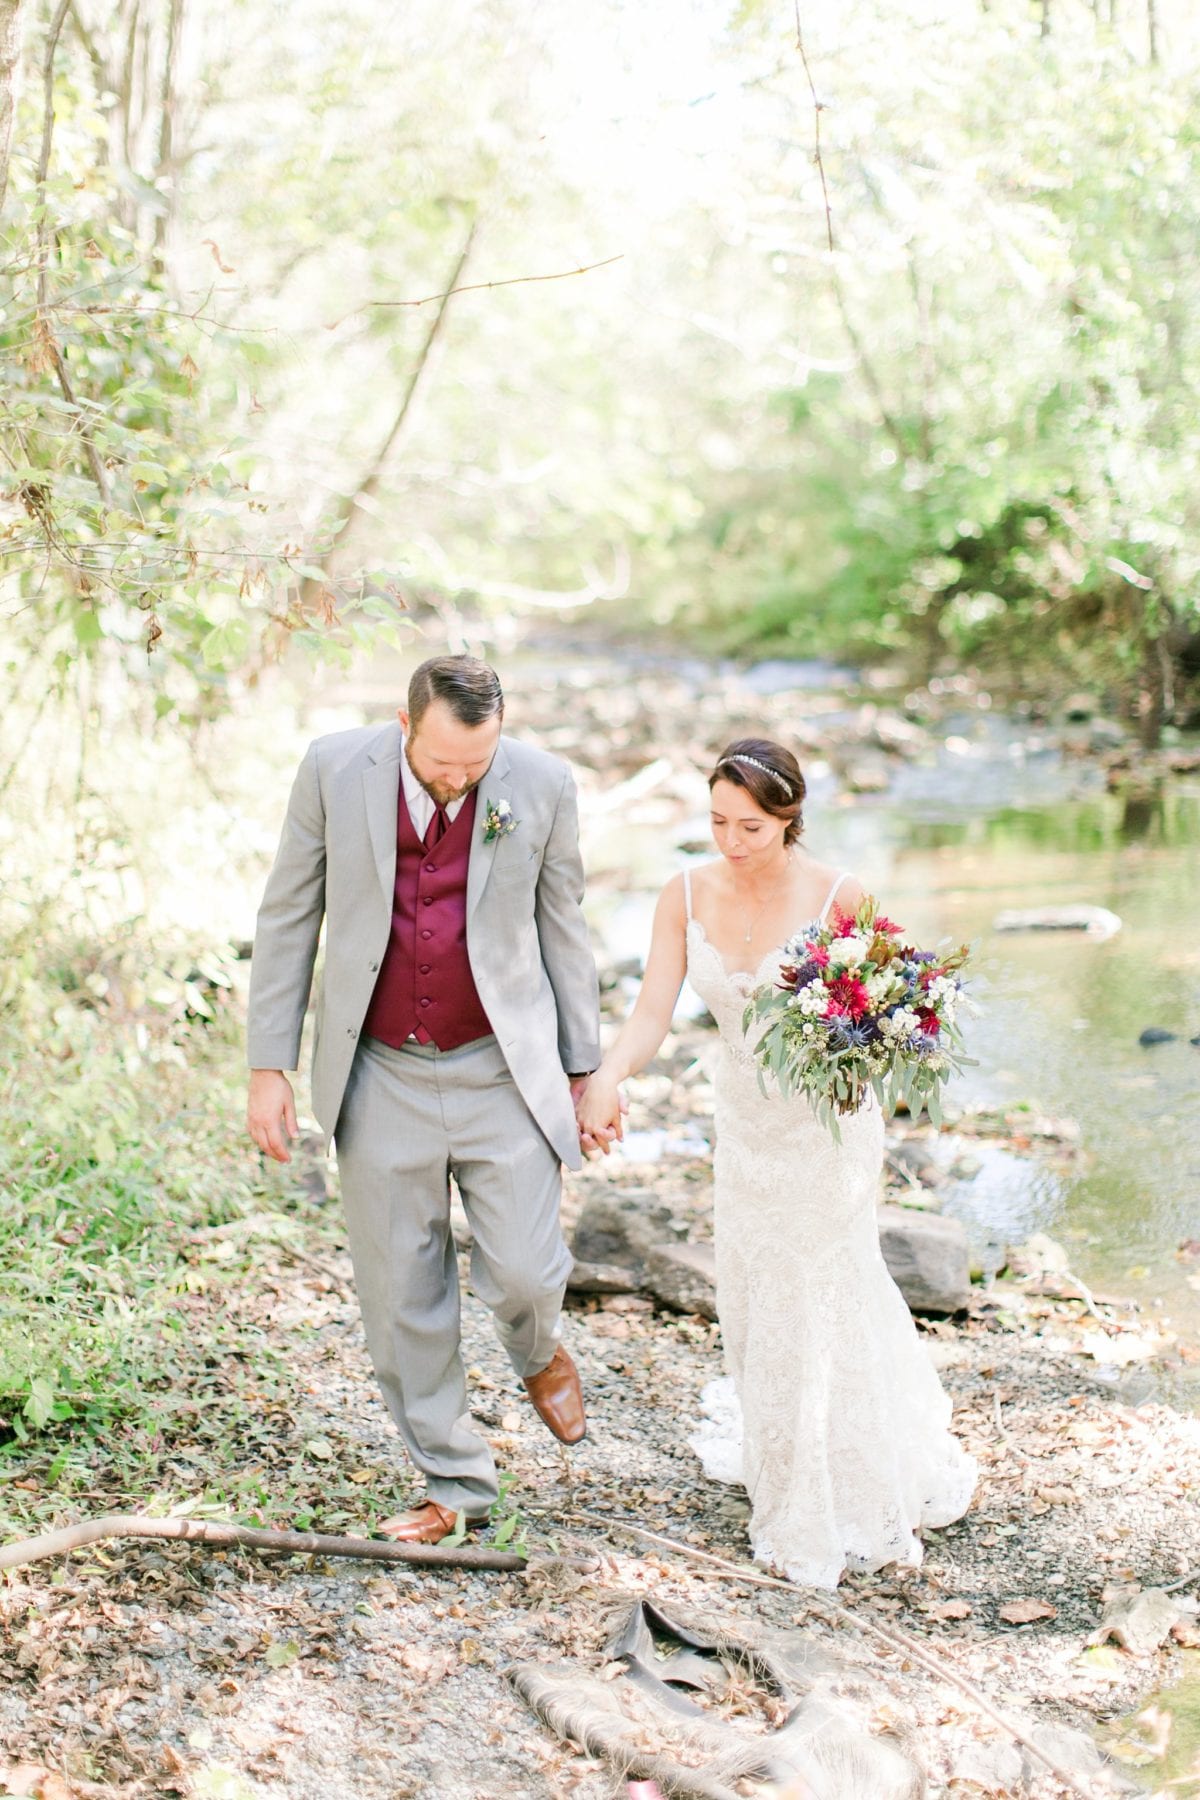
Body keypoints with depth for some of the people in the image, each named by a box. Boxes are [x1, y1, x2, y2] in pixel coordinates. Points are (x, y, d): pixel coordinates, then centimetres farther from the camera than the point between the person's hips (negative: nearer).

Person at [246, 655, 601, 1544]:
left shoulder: (543, 784, -8)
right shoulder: (334, 769, -8)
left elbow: (563, 927, 3)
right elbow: (288, 919, 0)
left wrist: (582, 1071, 7)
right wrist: (270, 1067, -2)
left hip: (502, 1069, -1)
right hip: (381, 1077, 1)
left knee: (523, 1273, -6)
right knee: (403, 1298, 6)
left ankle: (538, 1350, 31)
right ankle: (453, 1481, 23)